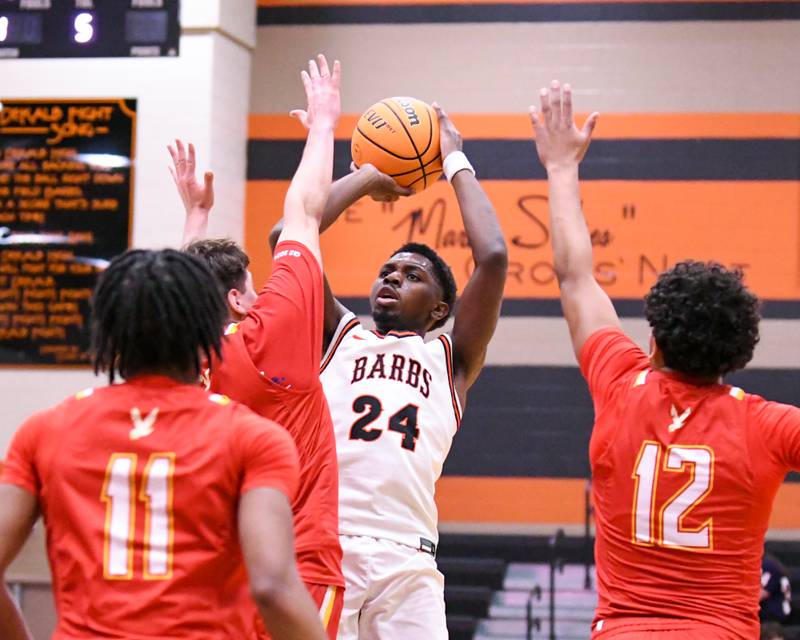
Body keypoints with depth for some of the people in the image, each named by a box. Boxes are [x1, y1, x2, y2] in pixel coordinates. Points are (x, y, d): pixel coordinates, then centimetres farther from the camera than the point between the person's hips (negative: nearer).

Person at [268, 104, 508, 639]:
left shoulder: (451, 361, 19)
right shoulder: (339, 335, 21)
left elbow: (494, 258, 7)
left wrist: (456, 162, 18)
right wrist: (367, 178, 21)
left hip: (406, 563, 0)